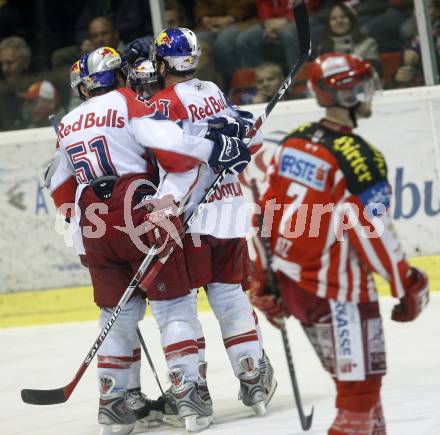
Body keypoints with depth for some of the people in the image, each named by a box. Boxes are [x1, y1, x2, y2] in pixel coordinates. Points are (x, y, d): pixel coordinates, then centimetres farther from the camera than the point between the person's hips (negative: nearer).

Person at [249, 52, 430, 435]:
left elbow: (270, 212, 8)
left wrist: (265, 280, 16)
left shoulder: (295, 141, 3)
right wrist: (409, 285, -7)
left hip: (290, 279, 8)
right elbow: (372, 234, -19)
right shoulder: (359, 158, -19)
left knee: (352, 373, 21)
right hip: (335, 289, -8)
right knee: (360, 383, -1)